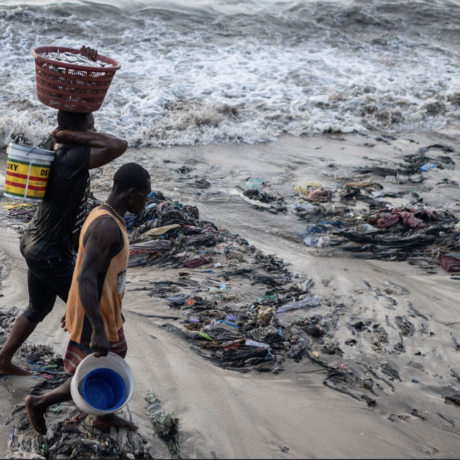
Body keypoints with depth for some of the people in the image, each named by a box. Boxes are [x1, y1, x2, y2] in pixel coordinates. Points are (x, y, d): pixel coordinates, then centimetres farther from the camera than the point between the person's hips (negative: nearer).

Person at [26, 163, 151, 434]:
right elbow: (85, 279, -34)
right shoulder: (106, 226, -27)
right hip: (93, 320, -10)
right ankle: (39, 403, 24)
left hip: (106, 314, 10)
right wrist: (98, 330, -38)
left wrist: (75, 309, 24)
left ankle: (105, 417, 43)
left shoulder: (106, 218, 4)